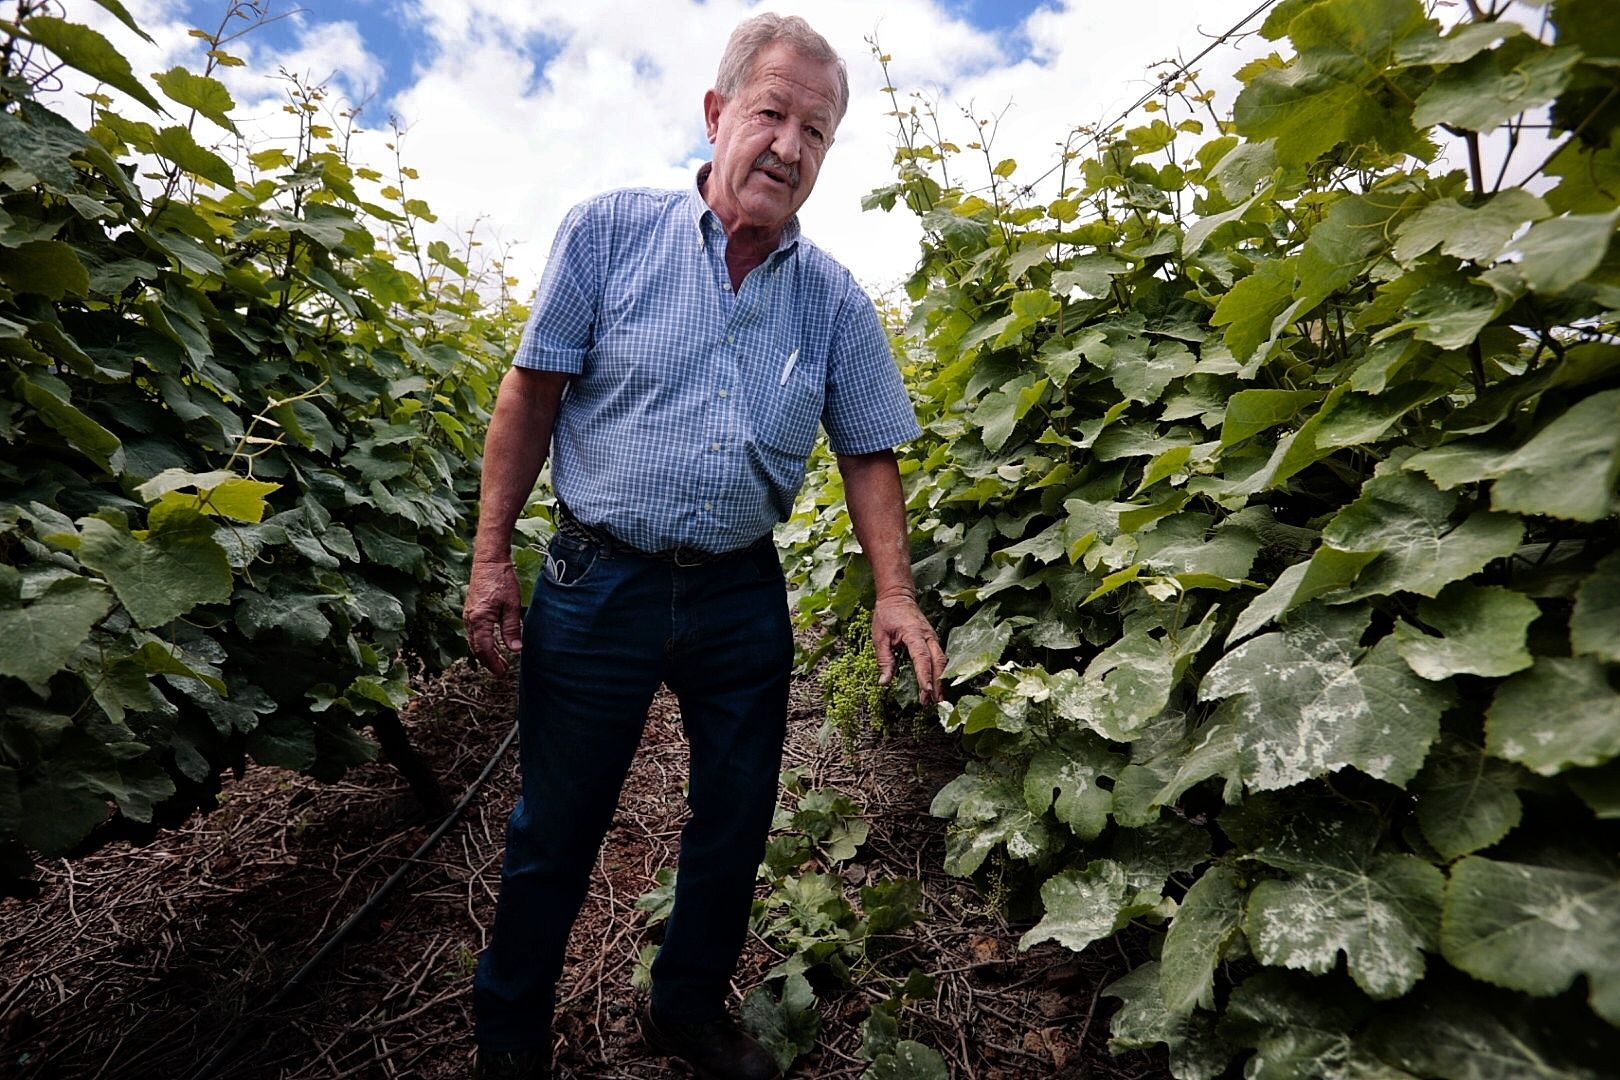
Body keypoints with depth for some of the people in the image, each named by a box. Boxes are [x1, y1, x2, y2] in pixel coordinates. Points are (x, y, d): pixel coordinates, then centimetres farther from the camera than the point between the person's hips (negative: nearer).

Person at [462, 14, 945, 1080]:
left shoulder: (835, 298, 2)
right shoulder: (612, 228, -4)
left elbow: (869, 453, 5)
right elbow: (533, 394, -2)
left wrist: (895, 591, -8)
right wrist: (492, 557, -4)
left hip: (744, 600, 3)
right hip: (599, 586, -2)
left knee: (735, 825, 17)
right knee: (556, 830, 13)